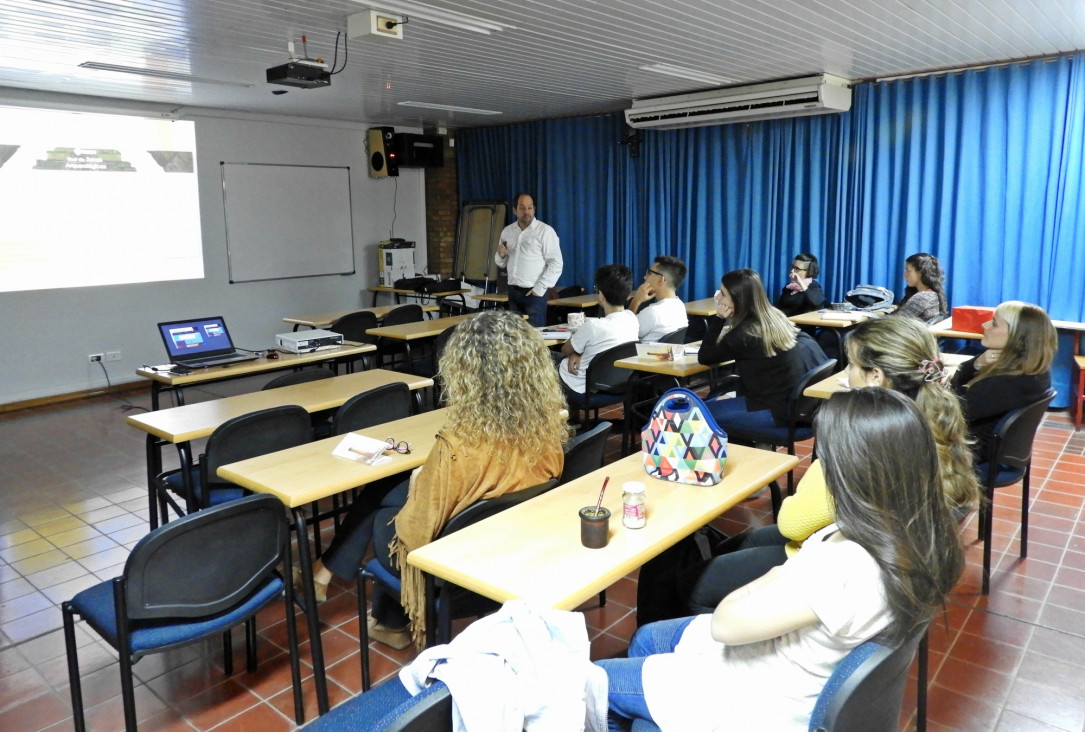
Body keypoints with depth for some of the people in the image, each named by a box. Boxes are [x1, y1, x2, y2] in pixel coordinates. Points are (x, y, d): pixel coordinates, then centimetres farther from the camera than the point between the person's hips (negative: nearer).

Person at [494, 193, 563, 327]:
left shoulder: (545, 231, -6)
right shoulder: (507, 231, 11)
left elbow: (556, 264, -10)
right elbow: (502, 264, 19)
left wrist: (540, 288, -14)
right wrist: (501, 255, -4)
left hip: (534, 292, -5)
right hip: (513, 291, 5)